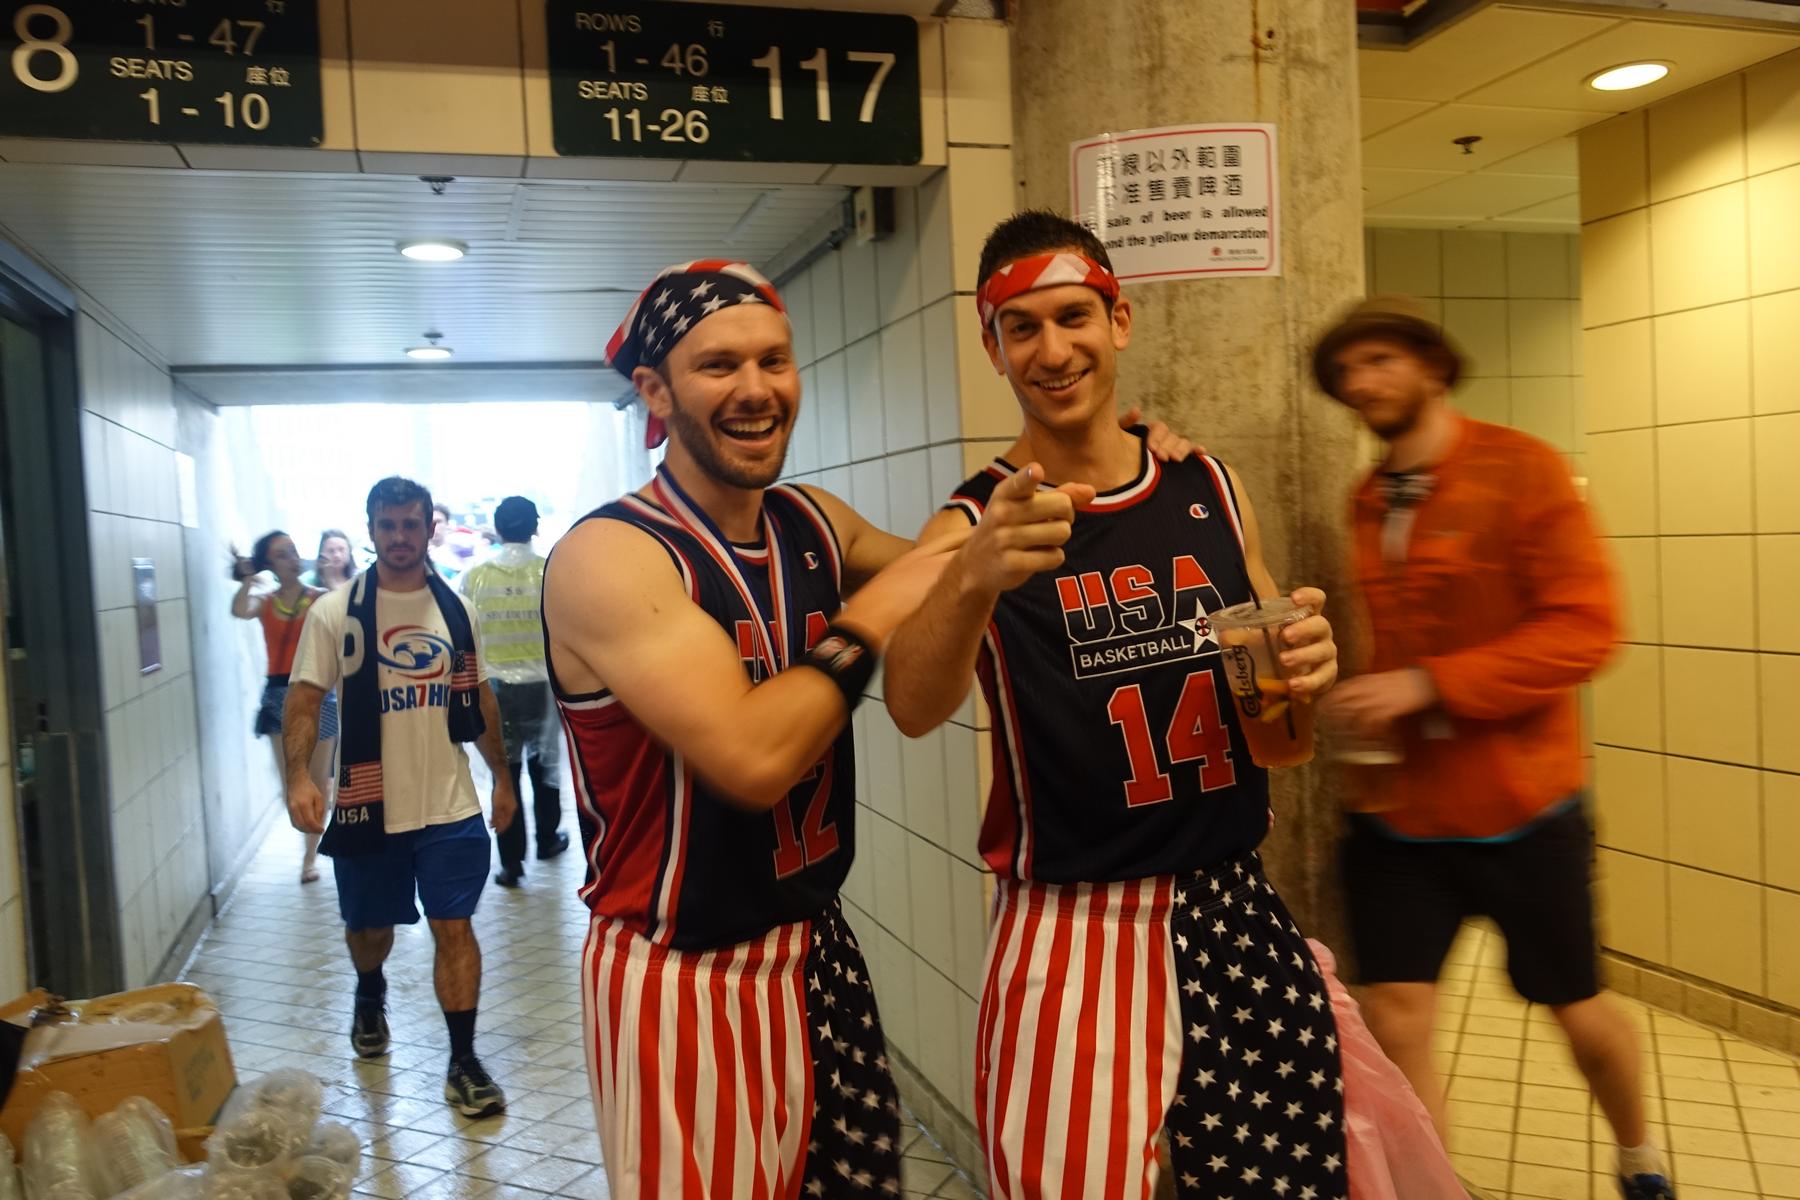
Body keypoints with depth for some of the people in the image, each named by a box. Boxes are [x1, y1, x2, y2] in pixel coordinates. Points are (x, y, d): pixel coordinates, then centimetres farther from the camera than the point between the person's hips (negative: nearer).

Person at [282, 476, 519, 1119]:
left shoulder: (457, 609, 5)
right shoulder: (334, 613, -4)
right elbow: (303, 700, -8)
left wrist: (501, 775, 14)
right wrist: (299, 775, -23)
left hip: (450, 805, 1)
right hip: (369, 805, -1)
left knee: (454, 927, -1)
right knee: (369, 926, 18)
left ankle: (464, 1061, 9)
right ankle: (369, 995, 50)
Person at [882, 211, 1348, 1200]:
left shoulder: (1211, 490, 4)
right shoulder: (974, 522, -9)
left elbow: (1276, 667, 16)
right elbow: (914, 710, -27)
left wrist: (1307, 664, -8)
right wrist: (972, 578, -47)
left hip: (1235, 909, 4)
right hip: (1074, 935, -4)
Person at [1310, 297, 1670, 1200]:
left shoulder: (1521, 469, -12)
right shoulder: (1368, 500, 3)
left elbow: (1587, 627, -19)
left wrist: (1425, 685, -25)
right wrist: (1367, 706, -2)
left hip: (1519, 808, -3)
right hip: (1398, 813, 3)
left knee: (1577, 1008, 16)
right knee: (1396, 1023, -1)